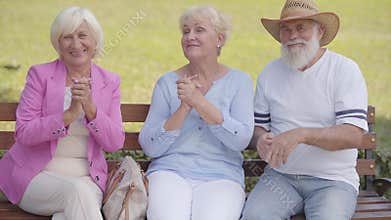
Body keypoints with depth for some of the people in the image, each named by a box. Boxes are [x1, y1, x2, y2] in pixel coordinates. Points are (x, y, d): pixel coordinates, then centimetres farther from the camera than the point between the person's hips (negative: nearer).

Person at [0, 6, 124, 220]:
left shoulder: (110, 82, 7)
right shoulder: (40, 74, -1)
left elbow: (115, 143, -1)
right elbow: (22, 134, -9)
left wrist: (90, 108, -18)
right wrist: (69, 115, -22)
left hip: (85, 178, 2)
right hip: (36, 175, -1)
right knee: (77, 192, -33)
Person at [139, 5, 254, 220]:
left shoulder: (239, 81, 7)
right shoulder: (167, 82, 8)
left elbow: (241, 140, -8)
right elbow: (149, 147, 1)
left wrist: (199, 101, -16)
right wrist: (184, 108, -11)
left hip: (221, 176, 0)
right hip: (170, 171, 1)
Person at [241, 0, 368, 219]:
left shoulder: (345, 70, -4)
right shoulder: (269, 73, 9)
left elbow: (354, 135, -14)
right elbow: (258, 126, 15)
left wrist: (300, 134, -27)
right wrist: (261, 139, -10)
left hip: (333, 180, -2)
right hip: (280, 175, 2)